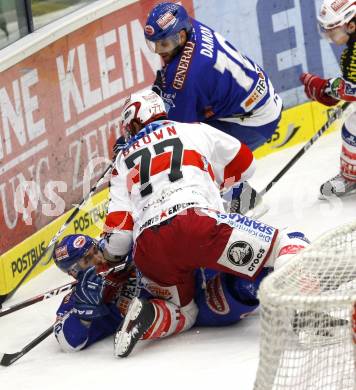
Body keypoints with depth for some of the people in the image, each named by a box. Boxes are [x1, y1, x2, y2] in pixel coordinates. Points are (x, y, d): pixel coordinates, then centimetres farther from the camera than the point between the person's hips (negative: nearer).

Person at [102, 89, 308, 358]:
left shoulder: (124, 160, 28)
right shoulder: (194, 131, 26)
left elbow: (118, 231, 16)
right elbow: (243, 162, 36)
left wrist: (108, 259, 33)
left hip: (147, 247, 3)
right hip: (195, 220, -3)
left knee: (184, 313, 26)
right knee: (287, 245, 4)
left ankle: (145, 316, -5)